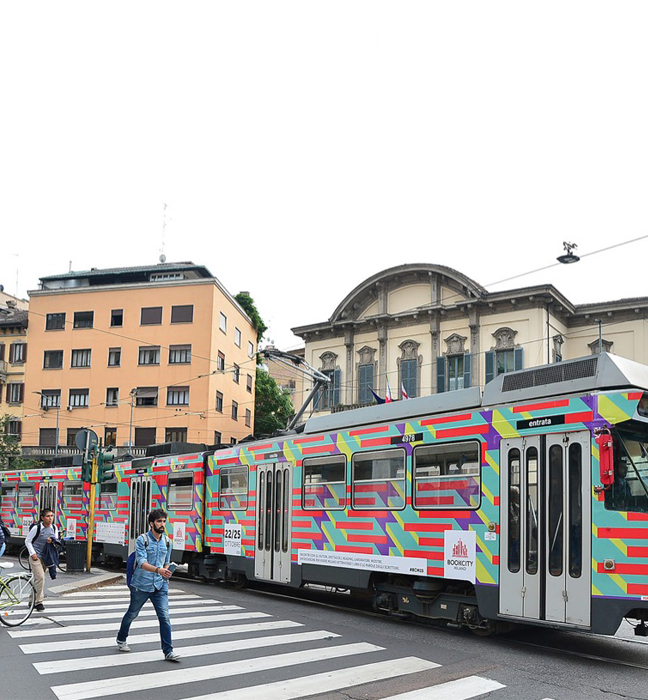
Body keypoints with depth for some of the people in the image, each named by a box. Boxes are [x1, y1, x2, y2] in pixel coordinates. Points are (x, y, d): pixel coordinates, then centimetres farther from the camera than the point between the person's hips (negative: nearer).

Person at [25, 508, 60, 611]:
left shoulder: (54, 528, 2)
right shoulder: (37, 528, -13)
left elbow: (57, 541, 11)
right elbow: (27, 541, -5)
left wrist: (52, 541, -12)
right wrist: (32, 553, -12)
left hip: (45, 557, 6)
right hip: (36, 556, -5)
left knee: (38, 579, 14)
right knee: (40, 577, -17)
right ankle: (39, 602, -10)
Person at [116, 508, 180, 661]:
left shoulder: (167, 541, 4)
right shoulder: (142, 540, -13)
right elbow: (142, 563, -25)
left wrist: (167, 573, 4)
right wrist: (158, 570, -39)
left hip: (160, 585, 3)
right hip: (141, 585, -3)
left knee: (164, 616, -8)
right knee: (132, 614, 17)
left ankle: (168, 651, -4)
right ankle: (121, 639, 43)